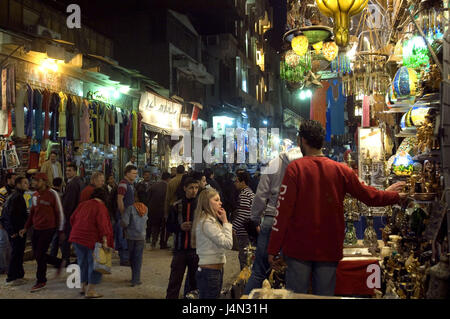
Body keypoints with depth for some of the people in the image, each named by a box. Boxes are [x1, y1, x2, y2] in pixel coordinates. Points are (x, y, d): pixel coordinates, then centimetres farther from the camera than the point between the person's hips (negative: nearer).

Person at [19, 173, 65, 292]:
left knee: (40, 255, -4)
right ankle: (59, 263, 31)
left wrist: (61, 231, -5)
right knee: (37, 254, 9)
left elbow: (60, 213, -7)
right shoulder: (35, 195, 10)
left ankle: (41, 281, 11)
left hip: (48, 229, -7)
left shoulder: (52, 194, -10)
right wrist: (26, 228, 13)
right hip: (36, 229, 7)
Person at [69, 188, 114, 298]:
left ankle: (83, 287, 29)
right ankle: (90, 291, 4)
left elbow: (72, 219, 13)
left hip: (77, 237, 7)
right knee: (95, 264, 4)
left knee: (83, 263, 20)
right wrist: (105, 241, -19)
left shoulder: (82, 204, 9)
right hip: (92, 239, -7)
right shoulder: (101, 207, -11)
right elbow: (102, 225, -20)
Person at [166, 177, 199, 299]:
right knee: (174, 281, 1)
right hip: (180, 249, 1)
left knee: (194, 282, 9)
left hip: (196, 249, 0)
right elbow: (169, 227, 8)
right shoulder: (176, 206, 5)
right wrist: (180, 227, -10)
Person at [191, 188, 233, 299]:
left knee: (216, 296, 15)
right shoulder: (206, 222, -18)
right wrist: (225, 222, -12)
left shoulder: (212, 220, 14)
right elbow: (227, 243, -20)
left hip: (217, 269, 10)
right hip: (209, 272, -10)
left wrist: (223, 222, 6)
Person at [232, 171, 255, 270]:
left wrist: (233, 228, -22)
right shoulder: (250, 192, 17)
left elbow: (243, 214, -23)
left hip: (244, 232, -10)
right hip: (249, 231, 10)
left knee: (244, 258, -5)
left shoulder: (244, 194, -15)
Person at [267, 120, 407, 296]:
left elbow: (283, 211, -11)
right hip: (329, 249, 3)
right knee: (324, 296, 12)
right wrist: (393, 195, 34)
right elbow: (368, 195, 14)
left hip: (298, 248, -3)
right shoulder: (340, 170, 2)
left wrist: (273, 249, -6)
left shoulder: (295, 168, -8)